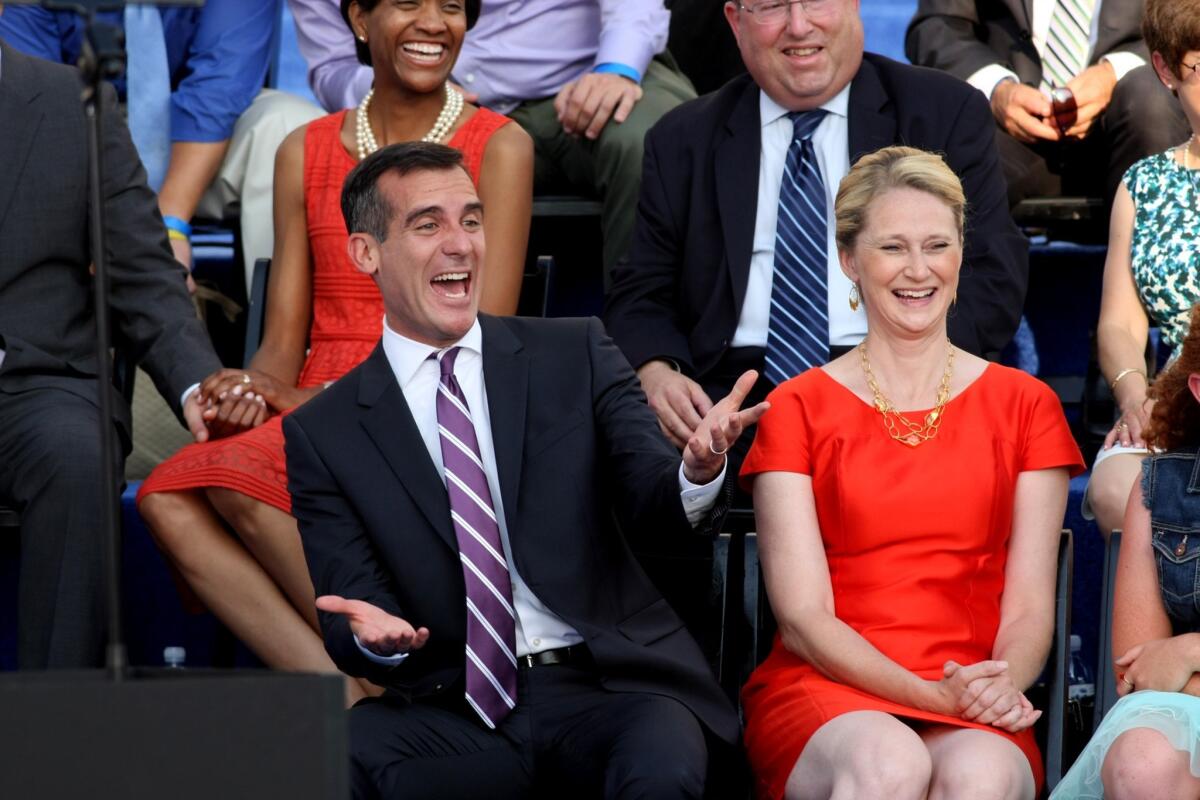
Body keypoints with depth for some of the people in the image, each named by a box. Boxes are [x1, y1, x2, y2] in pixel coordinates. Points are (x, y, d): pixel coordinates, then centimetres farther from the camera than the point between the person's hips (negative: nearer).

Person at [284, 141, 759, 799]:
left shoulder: (576, 356, 10)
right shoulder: (323, 433, 8)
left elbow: (649, 503, 0)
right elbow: (346, 613, 4)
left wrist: (698, 470, -24)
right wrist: (375, 636, -21)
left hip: (606, 684, 0)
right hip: (456, 710, 0)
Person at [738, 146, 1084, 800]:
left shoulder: (1024, 405, 14)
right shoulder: (797, 408, 9)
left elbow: (1029, 605, 8)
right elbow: (803, 616, 0)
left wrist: (1002, 685, -16)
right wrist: (933, 694, -16)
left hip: (974, 711, 1)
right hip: (825, 690, -1)